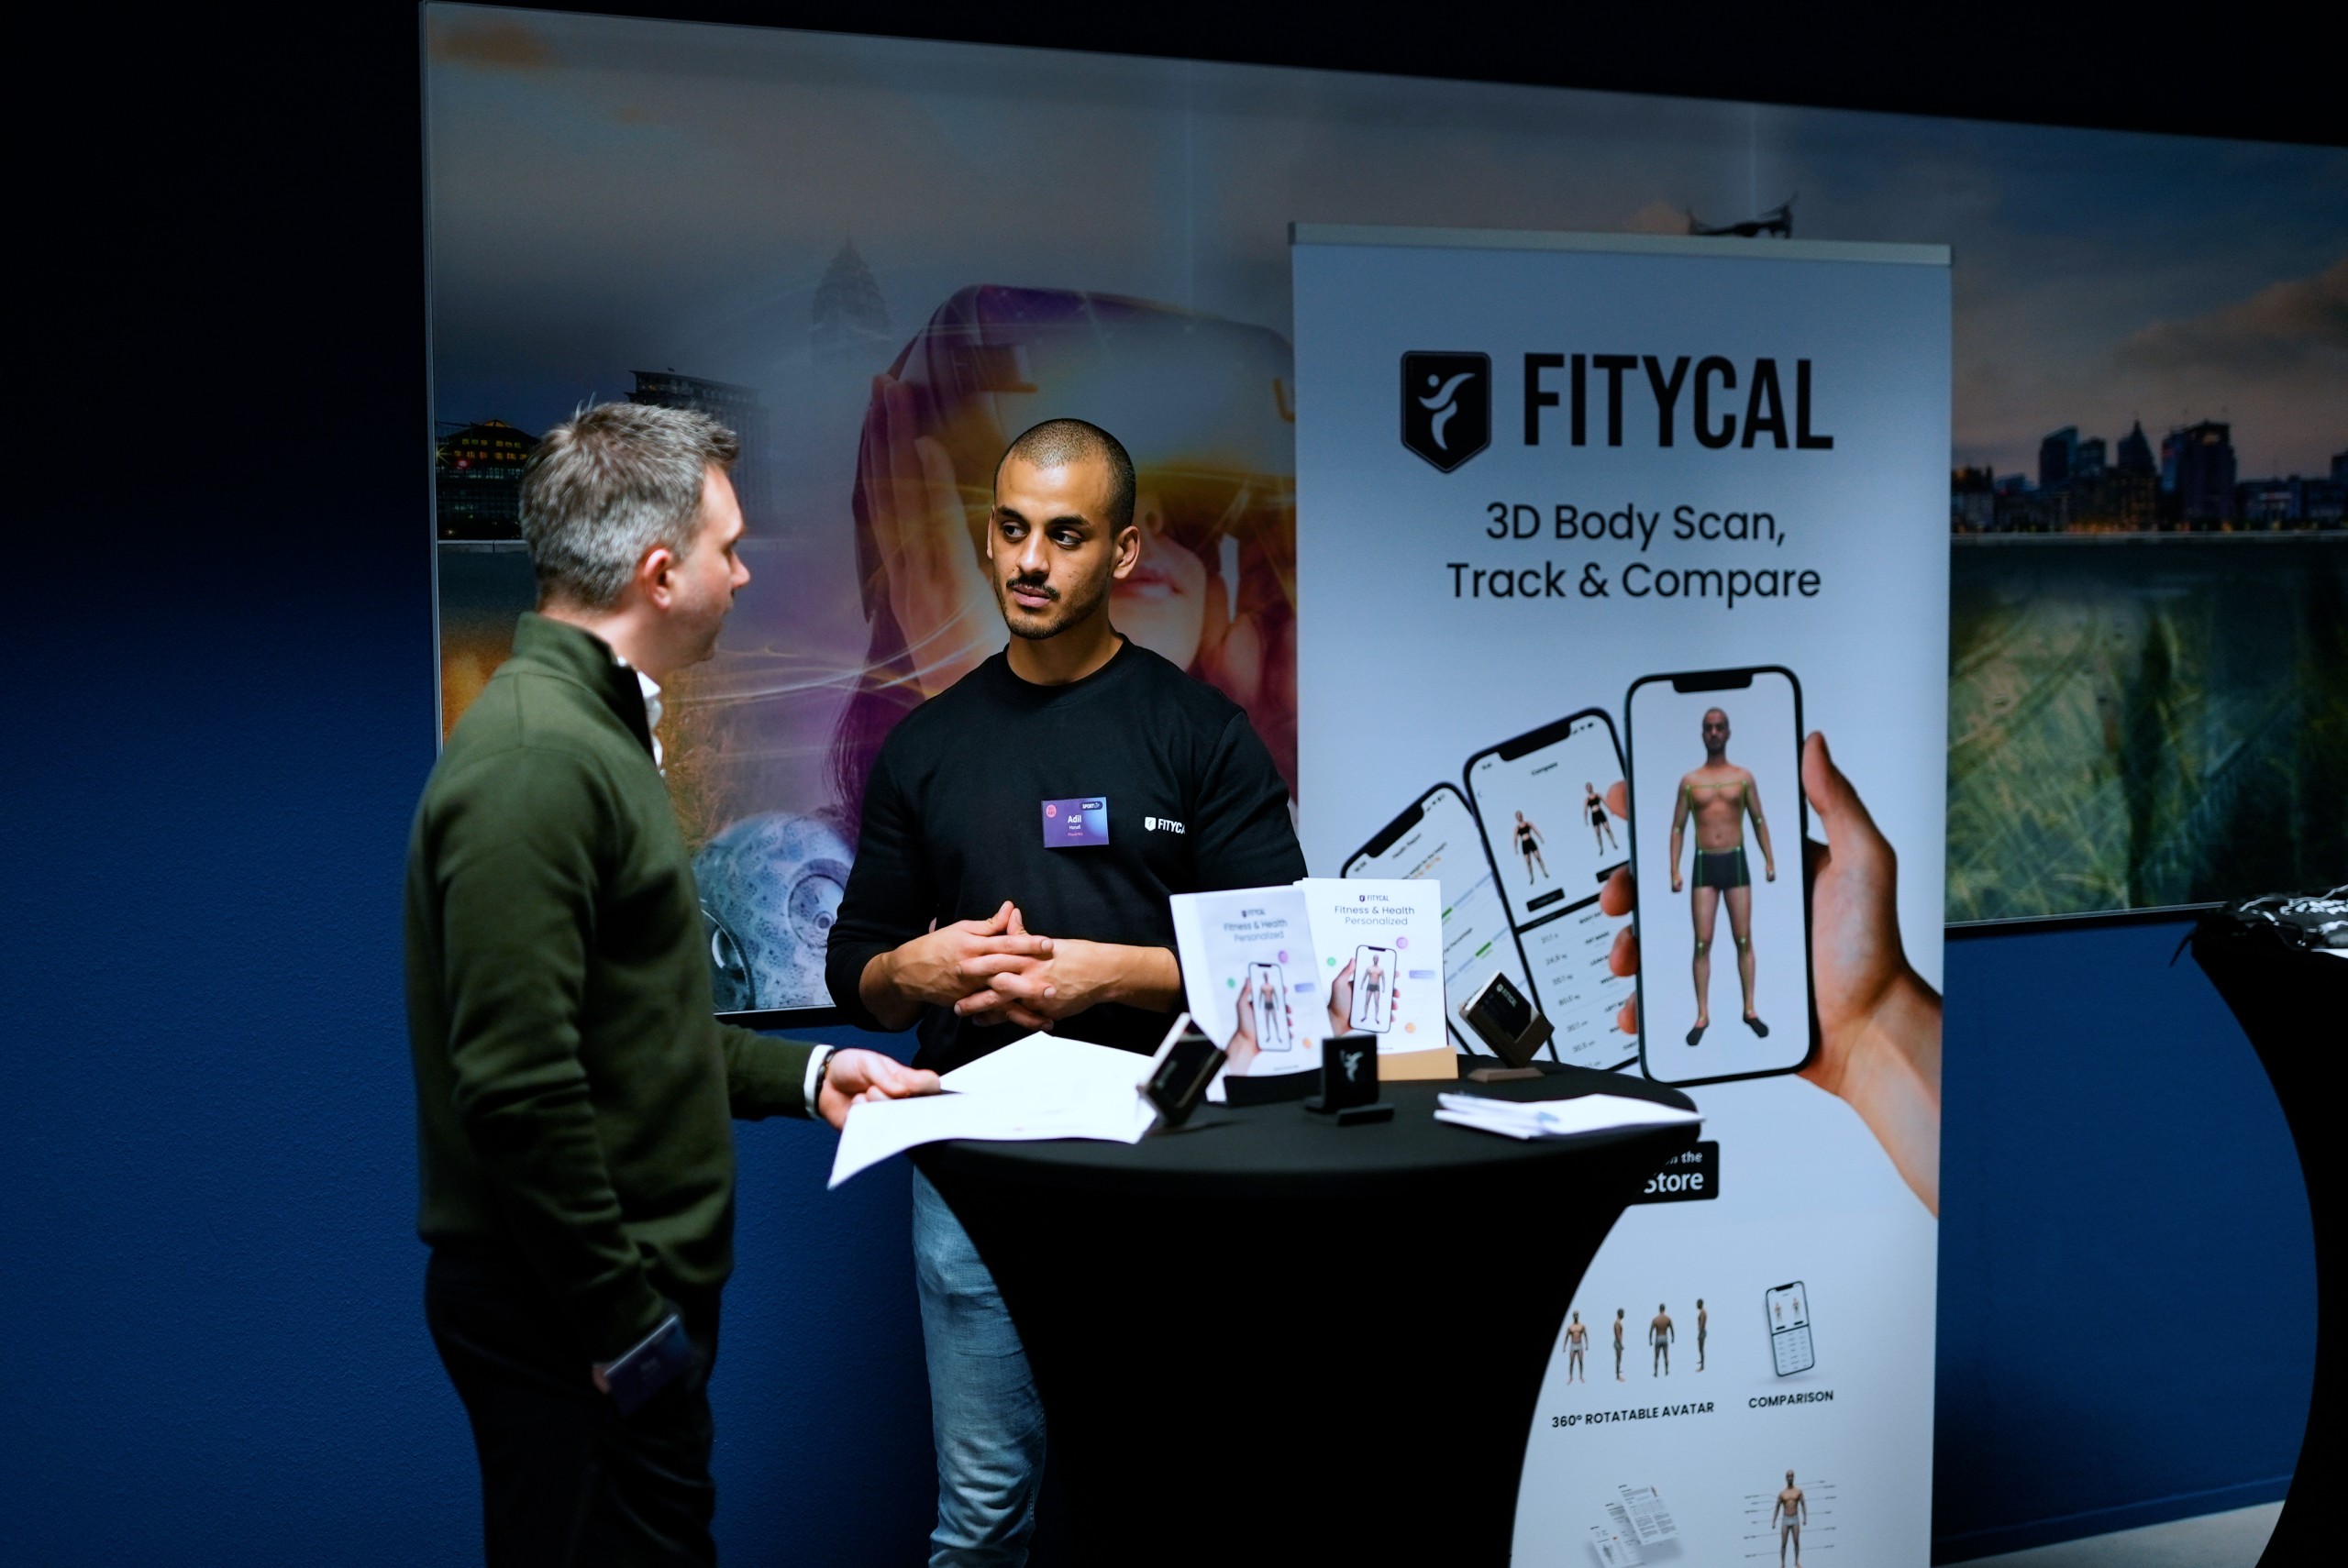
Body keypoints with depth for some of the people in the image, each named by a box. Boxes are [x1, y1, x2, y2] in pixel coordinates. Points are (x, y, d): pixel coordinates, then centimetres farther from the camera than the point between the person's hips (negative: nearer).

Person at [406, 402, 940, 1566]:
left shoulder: (594, 729, 15)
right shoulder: (536, 760, -19)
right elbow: (518, 1084, -25)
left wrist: (804, 1074, 18)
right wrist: (624, 1324, -21)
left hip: (637, 1284, 10)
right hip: (573, 1325, -10)